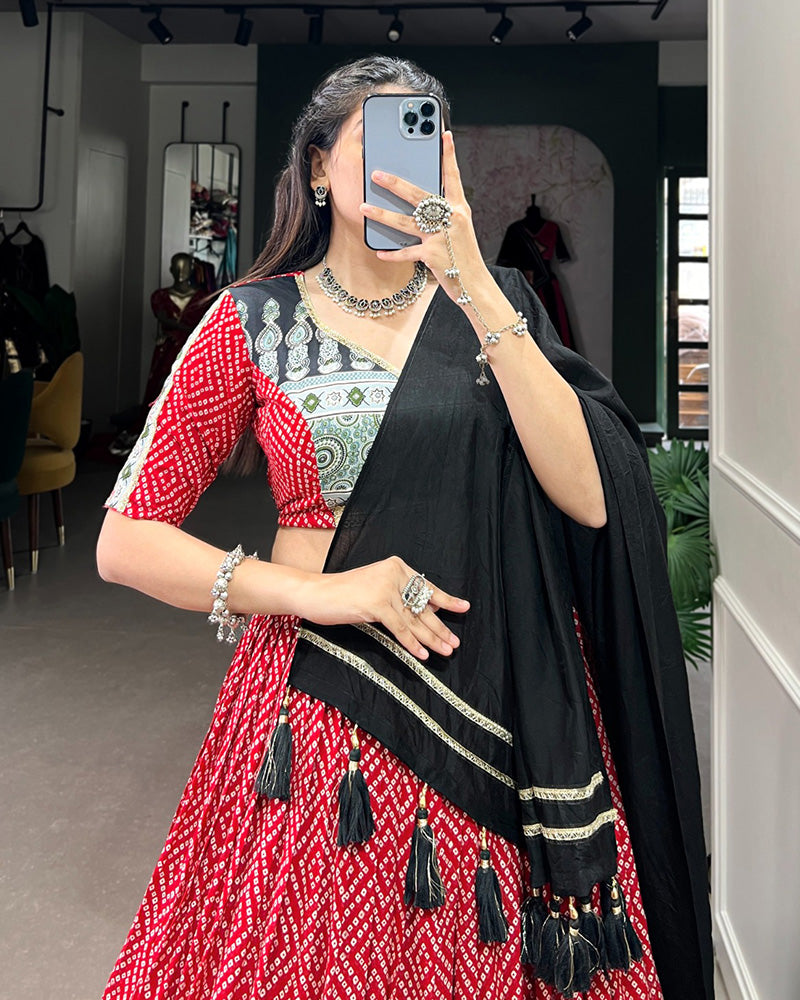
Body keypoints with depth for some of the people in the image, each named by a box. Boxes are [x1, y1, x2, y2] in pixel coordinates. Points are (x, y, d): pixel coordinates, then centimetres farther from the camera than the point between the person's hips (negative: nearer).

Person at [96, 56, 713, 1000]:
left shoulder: (493, 301, 5)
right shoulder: (256, 318, 0)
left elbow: (592, 497, -11)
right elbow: (126, 541, -2)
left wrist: (473, 289, -16)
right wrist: (318, 592, -15)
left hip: (505, 702, 2)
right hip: (321, 705, -1)